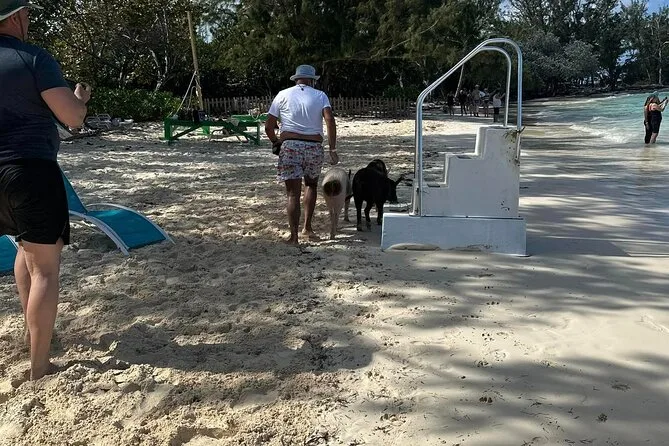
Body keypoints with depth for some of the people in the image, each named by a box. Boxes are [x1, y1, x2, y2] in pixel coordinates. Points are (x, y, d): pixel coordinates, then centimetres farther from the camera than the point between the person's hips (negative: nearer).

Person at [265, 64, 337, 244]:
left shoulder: (283, 95, 8)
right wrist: (333, 149, -9)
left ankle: (294, 236, -4)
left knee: (293, 193, 1)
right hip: (314, 147, 1)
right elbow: (330, 120, -10)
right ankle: (308, 227, 24)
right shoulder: (320, 96, 8)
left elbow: (269, 127, 3)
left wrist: (276, 142, 22)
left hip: (290, 146, -1)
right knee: (311, 185, 24)